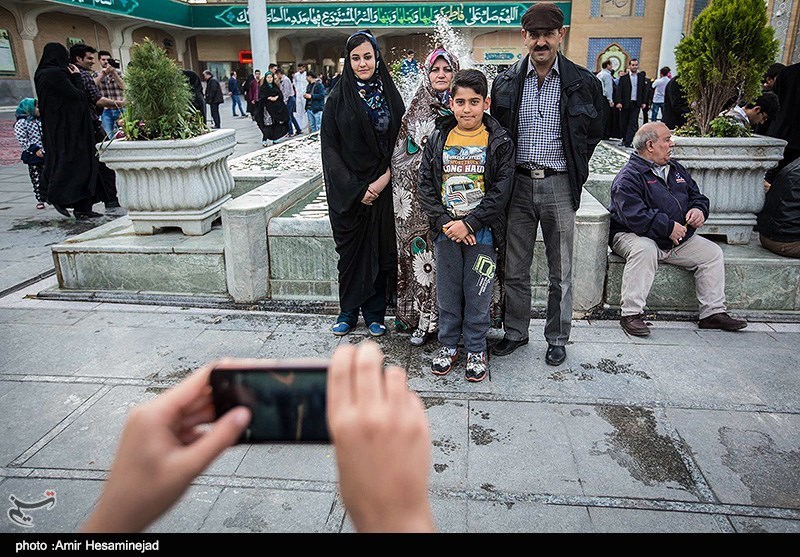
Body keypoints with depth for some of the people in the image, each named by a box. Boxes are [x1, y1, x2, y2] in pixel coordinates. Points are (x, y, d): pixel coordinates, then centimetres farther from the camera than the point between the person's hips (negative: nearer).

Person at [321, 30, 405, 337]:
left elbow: (399, 141, 3)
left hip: (381, 187, 1)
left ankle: (375, 311, 19)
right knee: (349, 249, 6)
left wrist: (383, 179, -10)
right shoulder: (338, 97, -1)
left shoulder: (390, 93, 4)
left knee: (379, 248, 5)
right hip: (347, 190, -1)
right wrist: (353, 188, -11)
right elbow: (329, 147, -3)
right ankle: (348, 310, 22)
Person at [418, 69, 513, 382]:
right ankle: (448, 345, 28)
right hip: (446, 231, 2)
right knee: (447, 292, 11)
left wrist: (469, 224, -15)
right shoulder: (438, 139, 4)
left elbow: (501, 189, -9)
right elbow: (425, 184, 1)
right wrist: (444, 222, -11)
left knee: (478, 294, 6)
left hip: (482, 231, -2)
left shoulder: (499, 141, -4)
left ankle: (476, 350, 23)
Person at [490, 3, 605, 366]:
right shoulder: (506, 83, 4)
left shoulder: (583, 83, -1)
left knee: (561, 271, 7)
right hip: (518, 185, 2)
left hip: (559, 186, -1)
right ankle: (515, 332, 25)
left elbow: (593, 132, 11)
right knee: (515, 268, 9)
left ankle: (557, 339, 22)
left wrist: (574, 171, 6)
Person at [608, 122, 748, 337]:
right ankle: (630, 314, -32)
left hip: (678, 239, 8)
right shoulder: (629, 177, -12)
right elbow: (633, 216, -25)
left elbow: (697, 196, 23)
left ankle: (713, 313, 5)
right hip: (635, 236, -8)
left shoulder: (676, 169, 16)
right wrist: (668, 226, -22)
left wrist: (699, 209, -2)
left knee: (712, 252, -1)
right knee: (644, 251, -38)